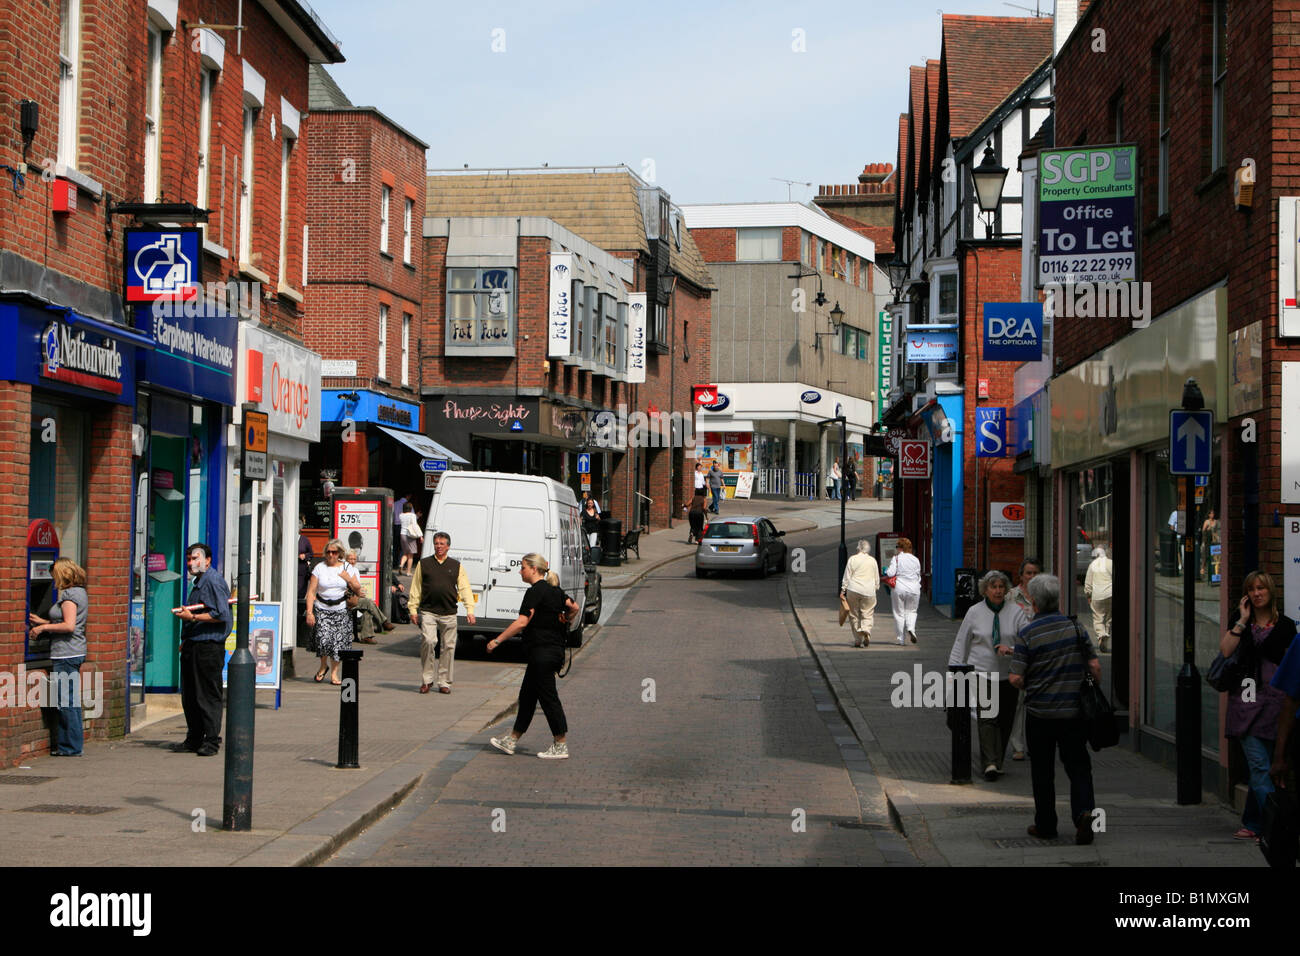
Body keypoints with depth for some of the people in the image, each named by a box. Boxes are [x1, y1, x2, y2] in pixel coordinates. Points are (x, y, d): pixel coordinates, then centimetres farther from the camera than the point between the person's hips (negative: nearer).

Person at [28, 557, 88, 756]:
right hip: (76, 652, 10)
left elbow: (69, 626, -21)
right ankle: (66, 744, 17)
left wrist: (44, 627, -11)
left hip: (65, 653, -10)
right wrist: (43, 622, 21)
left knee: (66, 702, -5)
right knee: (71, 702, 12)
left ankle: (72, 747, -1)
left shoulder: (69, 594, -12)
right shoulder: (80, 592, 16)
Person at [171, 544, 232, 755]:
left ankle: (211, 741, -1)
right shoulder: (199, 582, 19)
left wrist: (192, 617, -18)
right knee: (189, 697, 12)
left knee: (208, 696, -6)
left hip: (209, 648, -10)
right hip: (193, 646, 10)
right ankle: (194, 740, 19)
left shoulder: (213, 581, -11)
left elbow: (220, 614, -19)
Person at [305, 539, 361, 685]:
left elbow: (358, 588, 10)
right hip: (322, 610, -1)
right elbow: (311, 591, -1)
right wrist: (309, 612, -10)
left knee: (339, 641, -4)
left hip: (341, 610, 1)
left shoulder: (347, 568, 7)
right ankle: (323, 666, 12)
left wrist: (348, 579, -9)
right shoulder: (319, 568, 2)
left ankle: (334, 672, 10)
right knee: (324, 639, -16)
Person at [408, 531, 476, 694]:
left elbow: (464, 589, 6)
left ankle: (444, 682, 11)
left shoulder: (456, 566, 13)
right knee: (428, 641, -17)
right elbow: (416, 589, 12)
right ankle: (426, 679, -5)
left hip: (449, 613, 1)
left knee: (448, 647, 2)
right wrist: (413, 609, 4)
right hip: (428, 612, -1)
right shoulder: (424, 564, 11)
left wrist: (469, 609, -5)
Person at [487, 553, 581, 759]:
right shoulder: (554, 590, 12)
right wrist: (563, 622, 26)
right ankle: (510, 741, 22)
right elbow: (575, 608, 14)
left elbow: (522, 622, -22)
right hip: (555, 648, 10)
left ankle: (561, 747, 1)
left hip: (542, 652, -10)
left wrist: (497, 640, -19)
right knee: (527, 696, 15)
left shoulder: (535, 591, -15)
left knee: (548, 698, -3)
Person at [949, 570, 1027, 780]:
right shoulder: (974, 612, 4)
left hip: (1008, 676, 2)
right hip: (981, 674, -2)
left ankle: (996, 762, 18)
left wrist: (1011, 649, -21)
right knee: (987, 718, -15)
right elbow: (961, 643, 9)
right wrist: (954, 671, 3)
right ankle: (990, 763, -21)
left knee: (1005, 721, 5)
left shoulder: (1015, 611, 3)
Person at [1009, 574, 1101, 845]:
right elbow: (1095, 665, -1)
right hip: (1074, 711, 2)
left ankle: (1045, 825, 17)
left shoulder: (1027, 634, -10)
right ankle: (1083, 811, -15)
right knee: (1078, 767, 7)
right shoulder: (1075, 627, -1)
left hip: (1040, 712, -2)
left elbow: (1016, 678, -12)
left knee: (1043, 772, 10)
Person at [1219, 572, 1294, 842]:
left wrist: (1291, 698, 1)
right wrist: (1242, 621, -3)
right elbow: (1225, 650, -3)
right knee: (1258, 764, -7)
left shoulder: (1285, 625, 7)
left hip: (1273, 699, -1)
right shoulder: (1241, 623, 13)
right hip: (1245, 698, 1)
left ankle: (1253, 824, 7)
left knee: (1258, 767, 1)